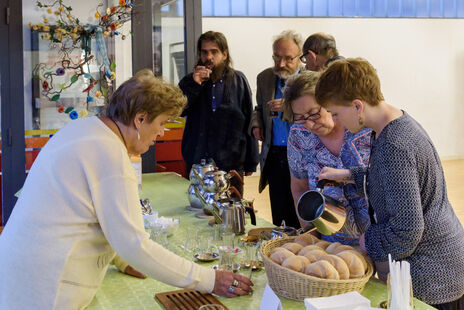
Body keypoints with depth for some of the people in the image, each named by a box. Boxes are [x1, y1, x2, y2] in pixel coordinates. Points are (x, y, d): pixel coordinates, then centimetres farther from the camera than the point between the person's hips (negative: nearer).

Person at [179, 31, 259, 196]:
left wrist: (251, 162, 4)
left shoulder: (238, 80, 4)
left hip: (231, 164, -1)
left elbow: (249, 122, 6)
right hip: (197, 163, 1)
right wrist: (193, 85, -18)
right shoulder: (190, 81, 7)